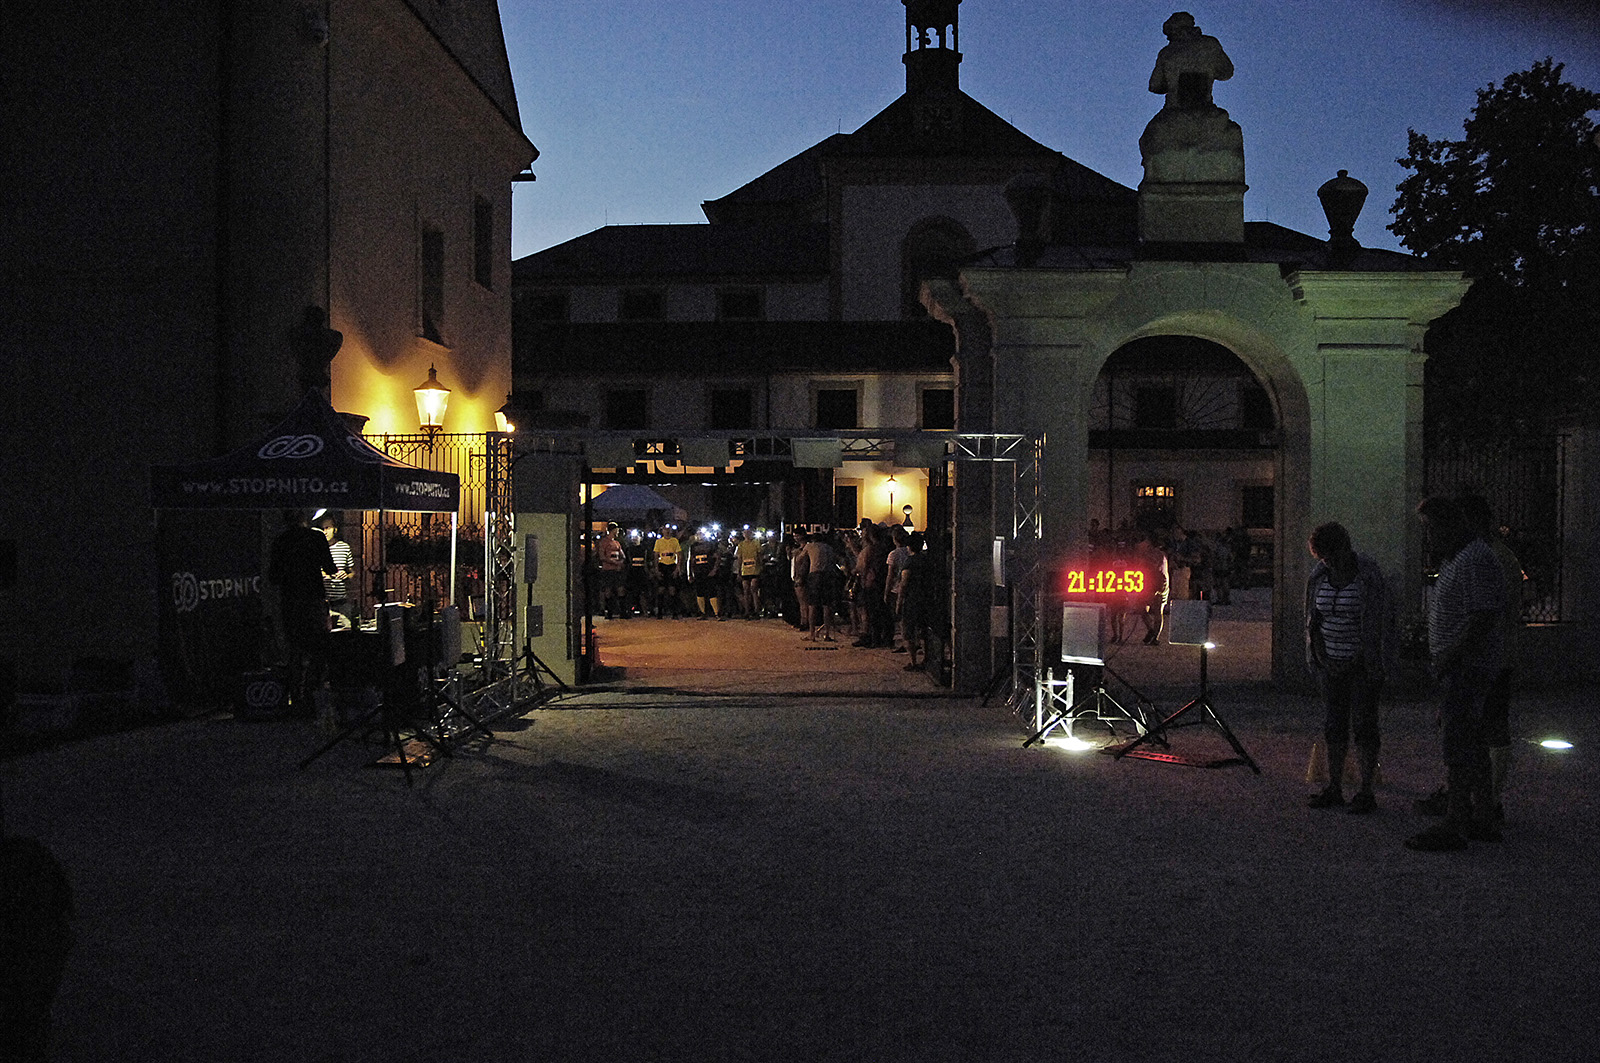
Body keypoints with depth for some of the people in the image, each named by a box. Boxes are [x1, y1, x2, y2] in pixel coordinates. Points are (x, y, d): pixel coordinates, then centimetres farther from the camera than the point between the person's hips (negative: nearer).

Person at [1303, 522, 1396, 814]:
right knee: (1333, 724, 10)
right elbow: (1312, 617, 15)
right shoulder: (1318, 576, 4)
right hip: (1331, 661, 5)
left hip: (1363, 663, -5)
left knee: (1363, 725, -2)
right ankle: (1334, 788, 19)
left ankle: (1366, 792, 5)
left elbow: (1381, 618, -8)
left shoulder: (1368, 574, -12)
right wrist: (1317, 645, 4)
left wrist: (1369, 658, -10)